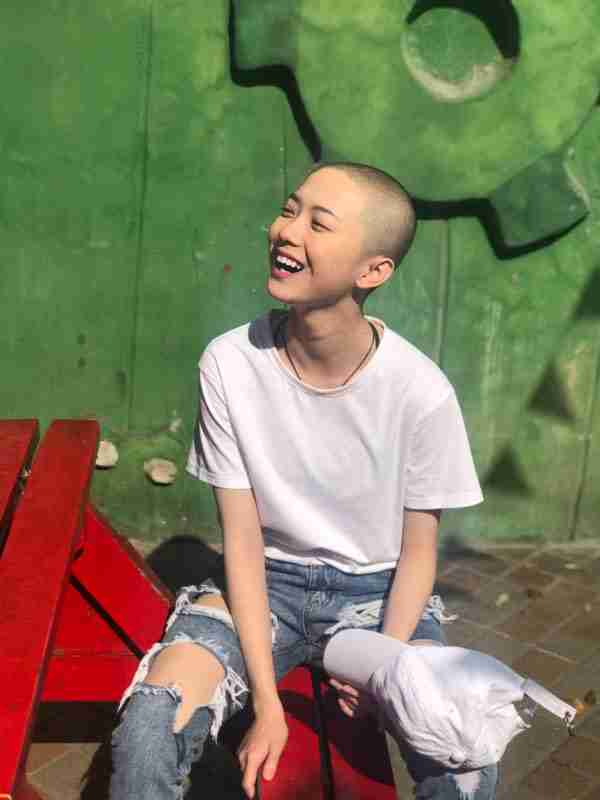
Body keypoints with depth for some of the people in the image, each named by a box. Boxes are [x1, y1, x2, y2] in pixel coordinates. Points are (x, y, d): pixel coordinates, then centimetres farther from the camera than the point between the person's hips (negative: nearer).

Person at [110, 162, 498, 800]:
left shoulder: (422, 392, -18)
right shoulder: (229, 364, -16)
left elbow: (417, 550, -4)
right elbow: (242, 539, -11)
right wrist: (266, 702, -15)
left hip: (377, 590, 0)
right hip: (266, 580, 0)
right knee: (145, 730, -24)